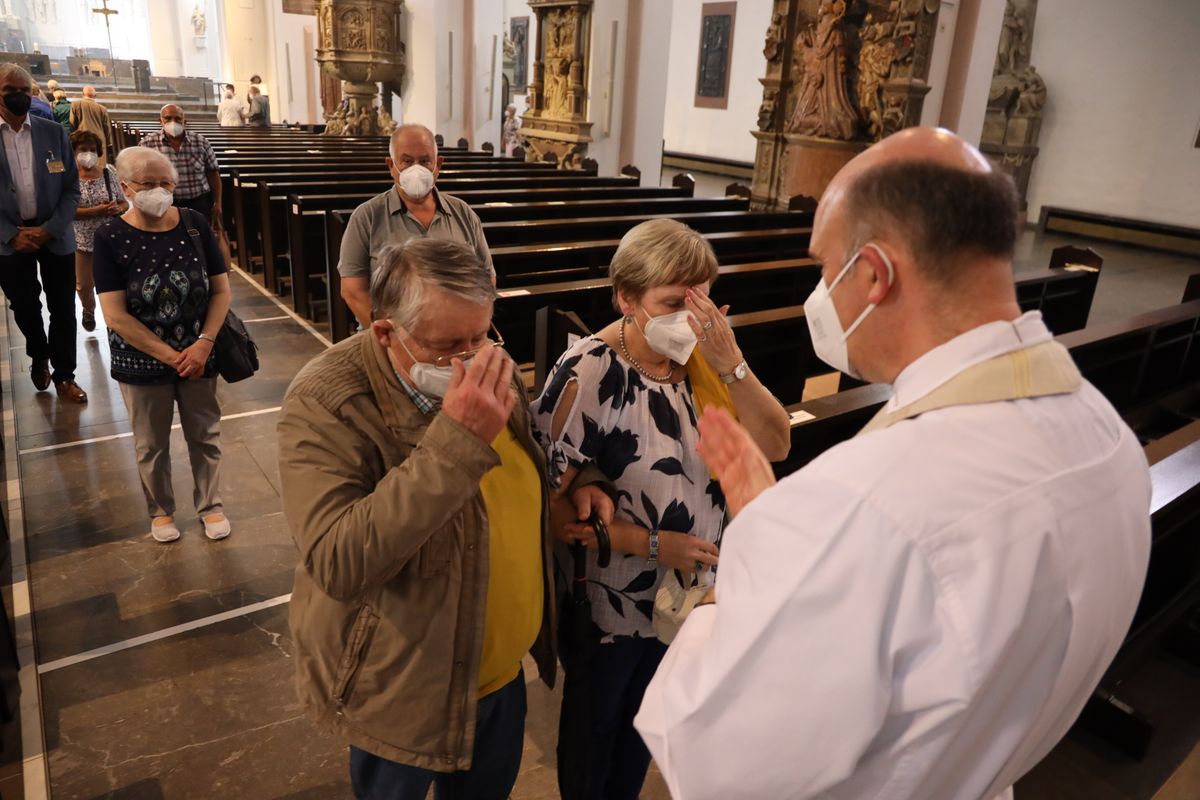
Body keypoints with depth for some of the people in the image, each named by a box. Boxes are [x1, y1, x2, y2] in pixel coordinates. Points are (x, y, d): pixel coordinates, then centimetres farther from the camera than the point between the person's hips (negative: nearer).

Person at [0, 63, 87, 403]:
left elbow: (72, 188, 0)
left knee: (63, 310, 5)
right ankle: (39, 358, 39)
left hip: (55, 235, 0)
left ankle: (64, 375, 19)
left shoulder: (54, 132, 0)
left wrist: (49, 229, -10)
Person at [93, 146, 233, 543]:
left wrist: (204, 343, -16)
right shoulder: (111, 238, -12)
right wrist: (171, 356, -16)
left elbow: (221, 290, -4)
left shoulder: (194, 225, -6)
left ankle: (210, 504, 34)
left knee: (204, 435, 14)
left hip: (198, 354, 1)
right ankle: (161, 510, 37)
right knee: (152, 444, 15)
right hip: (142, 361, -1)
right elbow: (116, 316, -15)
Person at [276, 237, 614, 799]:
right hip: (399, 689, -5)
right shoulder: (323, 404, -27)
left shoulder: (486, 365, -7)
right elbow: (337, 565, -38)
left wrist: (576, 477, -7)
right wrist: (457, 440, -42)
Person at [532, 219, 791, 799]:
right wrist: (651, 544, -21)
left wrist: (729, 362, -25)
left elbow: (775, 445, -12)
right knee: (594, 723, 22)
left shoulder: (701, 356, -9)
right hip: (615, 598, -5)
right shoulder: (589, 374, -25)